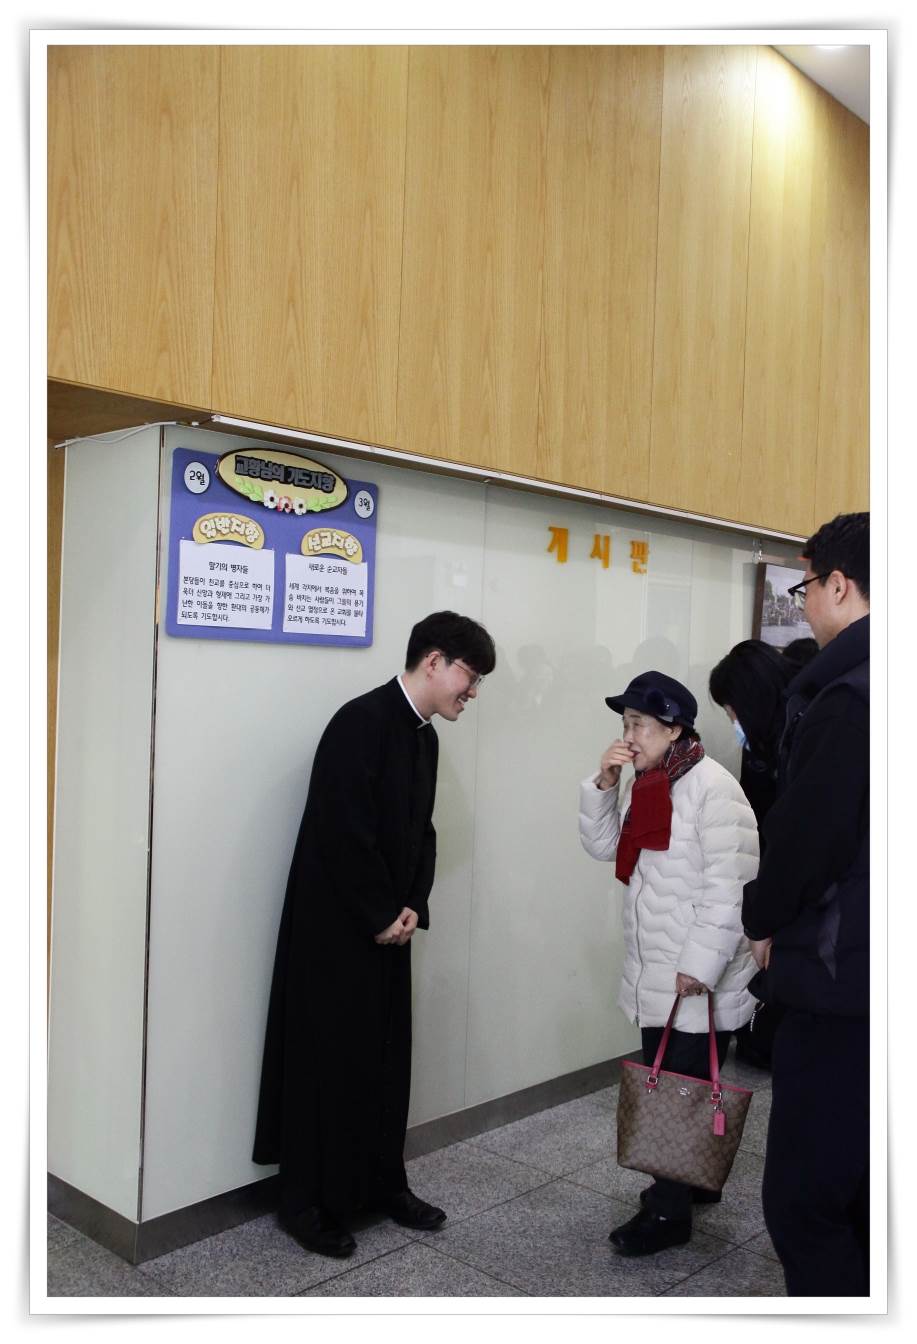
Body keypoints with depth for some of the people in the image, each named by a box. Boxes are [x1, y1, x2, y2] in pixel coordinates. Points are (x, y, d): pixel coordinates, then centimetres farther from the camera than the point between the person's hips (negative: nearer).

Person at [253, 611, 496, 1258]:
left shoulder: (424, 736, 9)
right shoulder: (363, 721, -19)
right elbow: (343, 832, -23)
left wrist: (412, 906, 1)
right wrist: (381, 915, -15)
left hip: (387, 926, 8)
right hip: (335, 927, -8)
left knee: (387, 1056, 15)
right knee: (330, 1059, 2)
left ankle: (383, 1184, 31)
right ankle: (310, 1202, 18)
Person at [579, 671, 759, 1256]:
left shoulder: (712, 787, -18)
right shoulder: (645, 784, 9)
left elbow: (730, 886, -22)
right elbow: (603, 846, 9)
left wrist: (700, 965, -24)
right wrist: (603, 785, -5)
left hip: (700, 978, -8)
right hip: (653, 973, 8)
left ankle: (669, 1212, 15)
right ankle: (692, 1181, 37)